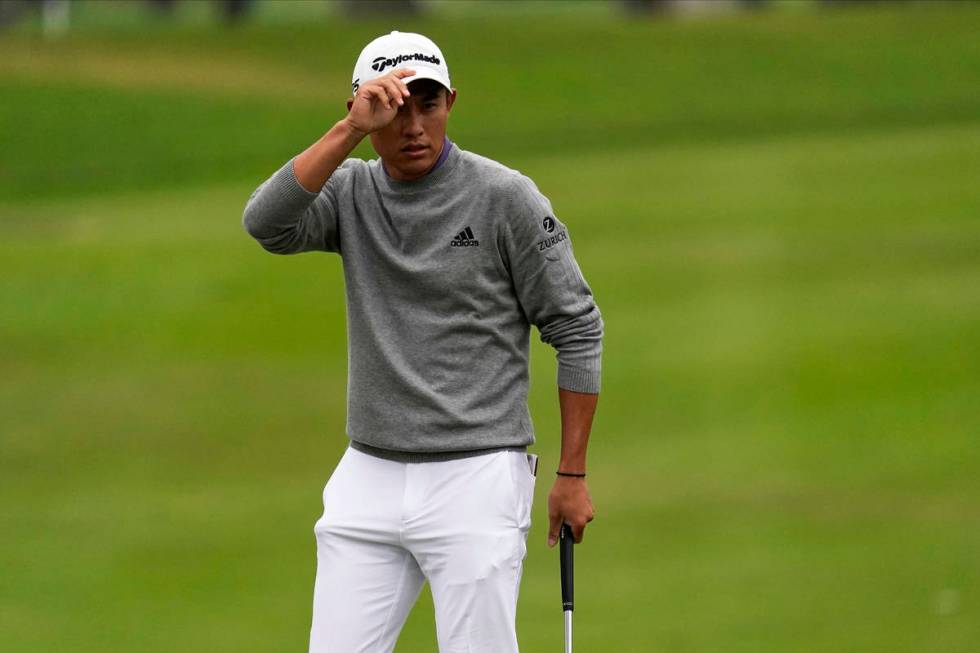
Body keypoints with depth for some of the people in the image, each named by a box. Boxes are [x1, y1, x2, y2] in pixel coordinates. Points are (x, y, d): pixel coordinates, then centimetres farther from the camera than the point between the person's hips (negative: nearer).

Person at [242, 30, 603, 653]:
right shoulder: (351, 192, 5)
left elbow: (578, 331, -2)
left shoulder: (506, 198, -6)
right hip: (369, 480, 4)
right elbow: (266, 222, -16)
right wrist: (351, 131, -24)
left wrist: (573, 475, -5)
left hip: (477, 481, -4)